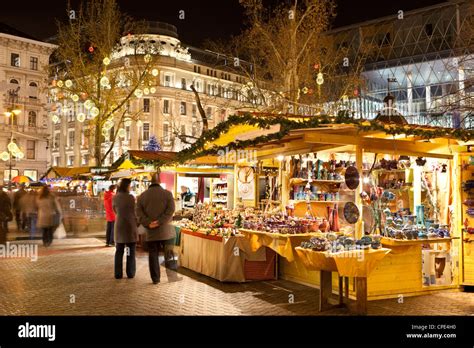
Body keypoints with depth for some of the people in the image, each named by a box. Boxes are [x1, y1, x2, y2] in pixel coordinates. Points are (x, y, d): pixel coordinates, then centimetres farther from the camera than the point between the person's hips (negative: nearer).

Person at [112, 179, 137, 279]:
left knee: (119, 251, 11)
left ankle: (118, 274, 11)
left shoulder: (115, 198, -1)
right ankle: (130, 273, 8)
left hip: (119, 226, 4)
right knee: (131, 251, 6)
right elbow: (134, 212, -5)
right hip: (130, 226, -4)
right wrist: (136, 223, 12)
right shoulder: (130, 197, -13)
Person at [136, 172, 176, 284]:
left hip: (150, 232, 2)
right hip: (166, 230, -2)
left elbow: (139, 213, -4)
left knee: (153, 255, 9)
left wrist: (148, 223, -11)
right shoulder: (167, 194, -2)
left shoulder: (142, 196, 6)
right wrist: (160, 222, -16)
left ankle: (155, 278, 12)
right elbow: (170, 210, -14)